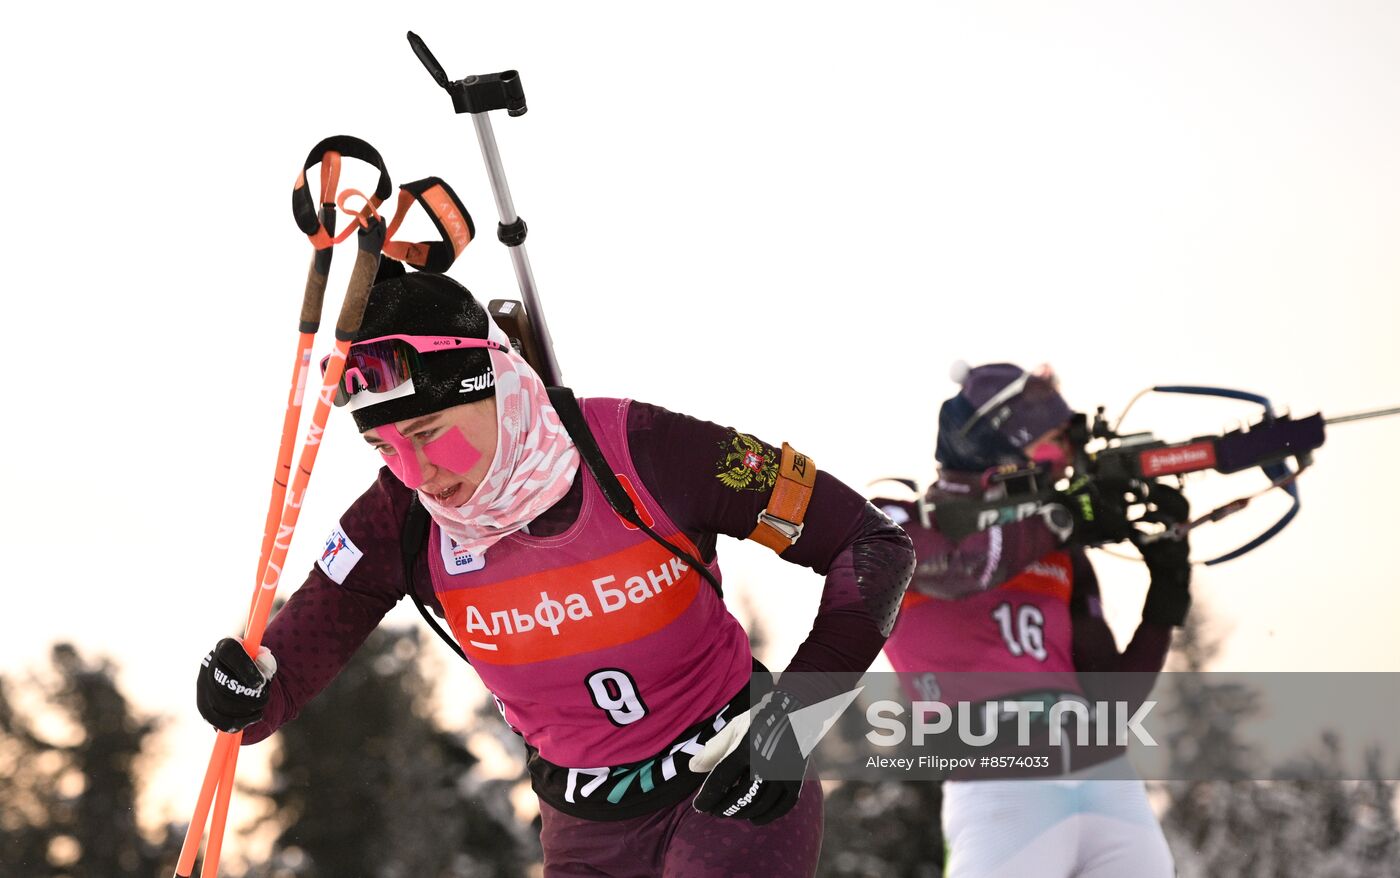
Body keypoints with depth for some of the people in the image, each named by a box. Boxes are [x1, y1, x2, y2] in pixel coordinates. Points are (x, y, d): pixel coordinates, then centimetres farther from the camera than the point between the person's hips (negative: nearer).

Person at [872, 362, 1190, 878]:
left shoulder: (1060, 554, 18)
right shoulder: (889, 526, 5)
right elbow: (958, 566, -18)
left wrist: (1165, 605, 6)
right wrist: (1067, 517, -4)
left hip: (1108, 782, 5)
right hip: (1001, 795, -5)